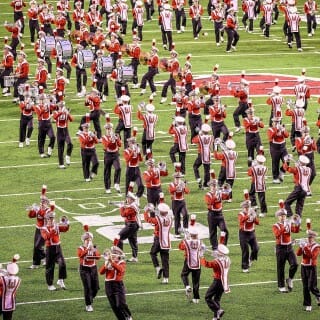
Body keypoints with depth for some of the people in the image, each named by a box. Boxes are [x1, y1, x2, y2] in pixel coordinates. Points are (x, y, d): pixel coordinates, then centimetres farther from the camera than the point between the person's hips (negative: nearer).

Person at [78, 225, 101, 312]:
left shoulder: (94, 247, 6)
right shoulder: (81, 248, -6)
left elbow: (98, 257, -7)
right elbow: (80, 255, -27)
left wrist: (94, 251, -22)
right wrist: (87, 249, -33)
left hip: (93, 269, 4)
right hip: (84, 269, -4)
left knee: (96, 287, 5)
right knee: (87, 287, -10)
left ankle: (90, 299, 32)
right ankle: (88, 305, -3)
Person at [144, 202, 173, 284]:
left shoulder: (158, 219, -15)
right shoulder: (170, 219, 1)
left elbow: (147, 219, -5)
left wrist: (146, 211, 12)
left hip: (158, 241, -4)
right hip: (167, 242, 4)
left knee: (153, 253, 21)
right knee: (165, 259, 8)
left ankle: (157, 267, -3)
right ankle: (166, 278, 7)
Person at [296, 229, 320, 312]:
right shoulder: (305, 244, 8)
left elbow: (312, 256, -22)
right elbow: (298, 254, 0)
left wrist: (306, 247, -26)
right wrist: (301, 247, -16)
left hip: (312, 268, -5)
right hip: (304, 267, 5)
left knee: (312, 287, -5)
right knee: (305, 287, 3)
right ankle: (308, 305, 8)